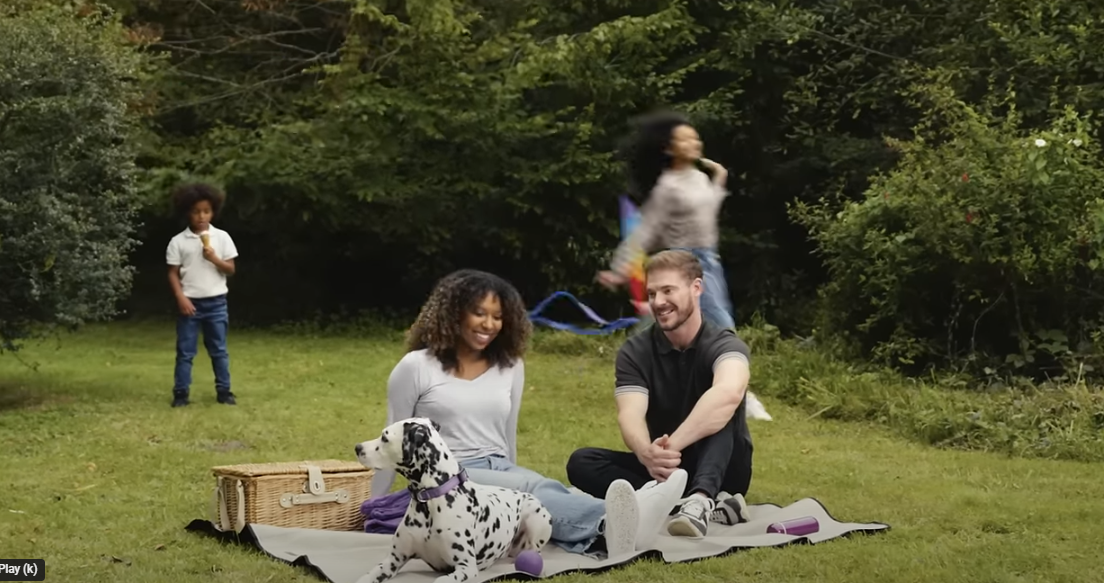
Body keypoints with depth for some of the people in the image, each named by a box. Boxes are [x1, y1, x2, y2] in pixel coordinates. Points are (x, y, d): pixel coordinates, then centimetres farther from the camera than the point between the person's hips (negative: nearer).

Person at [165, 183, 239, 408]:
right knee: (185, 351, 3)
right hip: (190, 303, -1)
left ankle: (224, 391, 14)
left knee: (219, 350, 8)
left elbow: (231, 269, 1)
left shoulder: (222, 237, 1)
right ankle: (180, 393, 8)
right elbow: (173, 273, -2)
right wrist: (181, 298, -12)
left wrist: (214, 258, -16)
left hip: (216, 302, 1)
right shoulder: (178, 241, -2)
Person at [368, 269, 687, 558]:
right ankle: (608, 522, -65)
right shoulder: (415, 367, -2)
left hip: (500, 470, 4)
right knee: (532, 490, -35)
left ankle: (605, 532, -65)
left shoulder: (511, 366, 12)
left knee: (536, 489, -33)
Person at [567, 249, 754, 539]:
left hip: (720, 470, -3)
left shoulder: (724, 344, -14)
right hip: (663, 469, 3)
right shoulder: (635, 351, -5)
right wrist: (647, 454, -46)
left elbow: (729, 393, -39)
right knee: (582, 463, -21)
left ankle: (699, 500, -51)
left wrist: (672, 445, -51)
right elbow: (631, 415, -23)